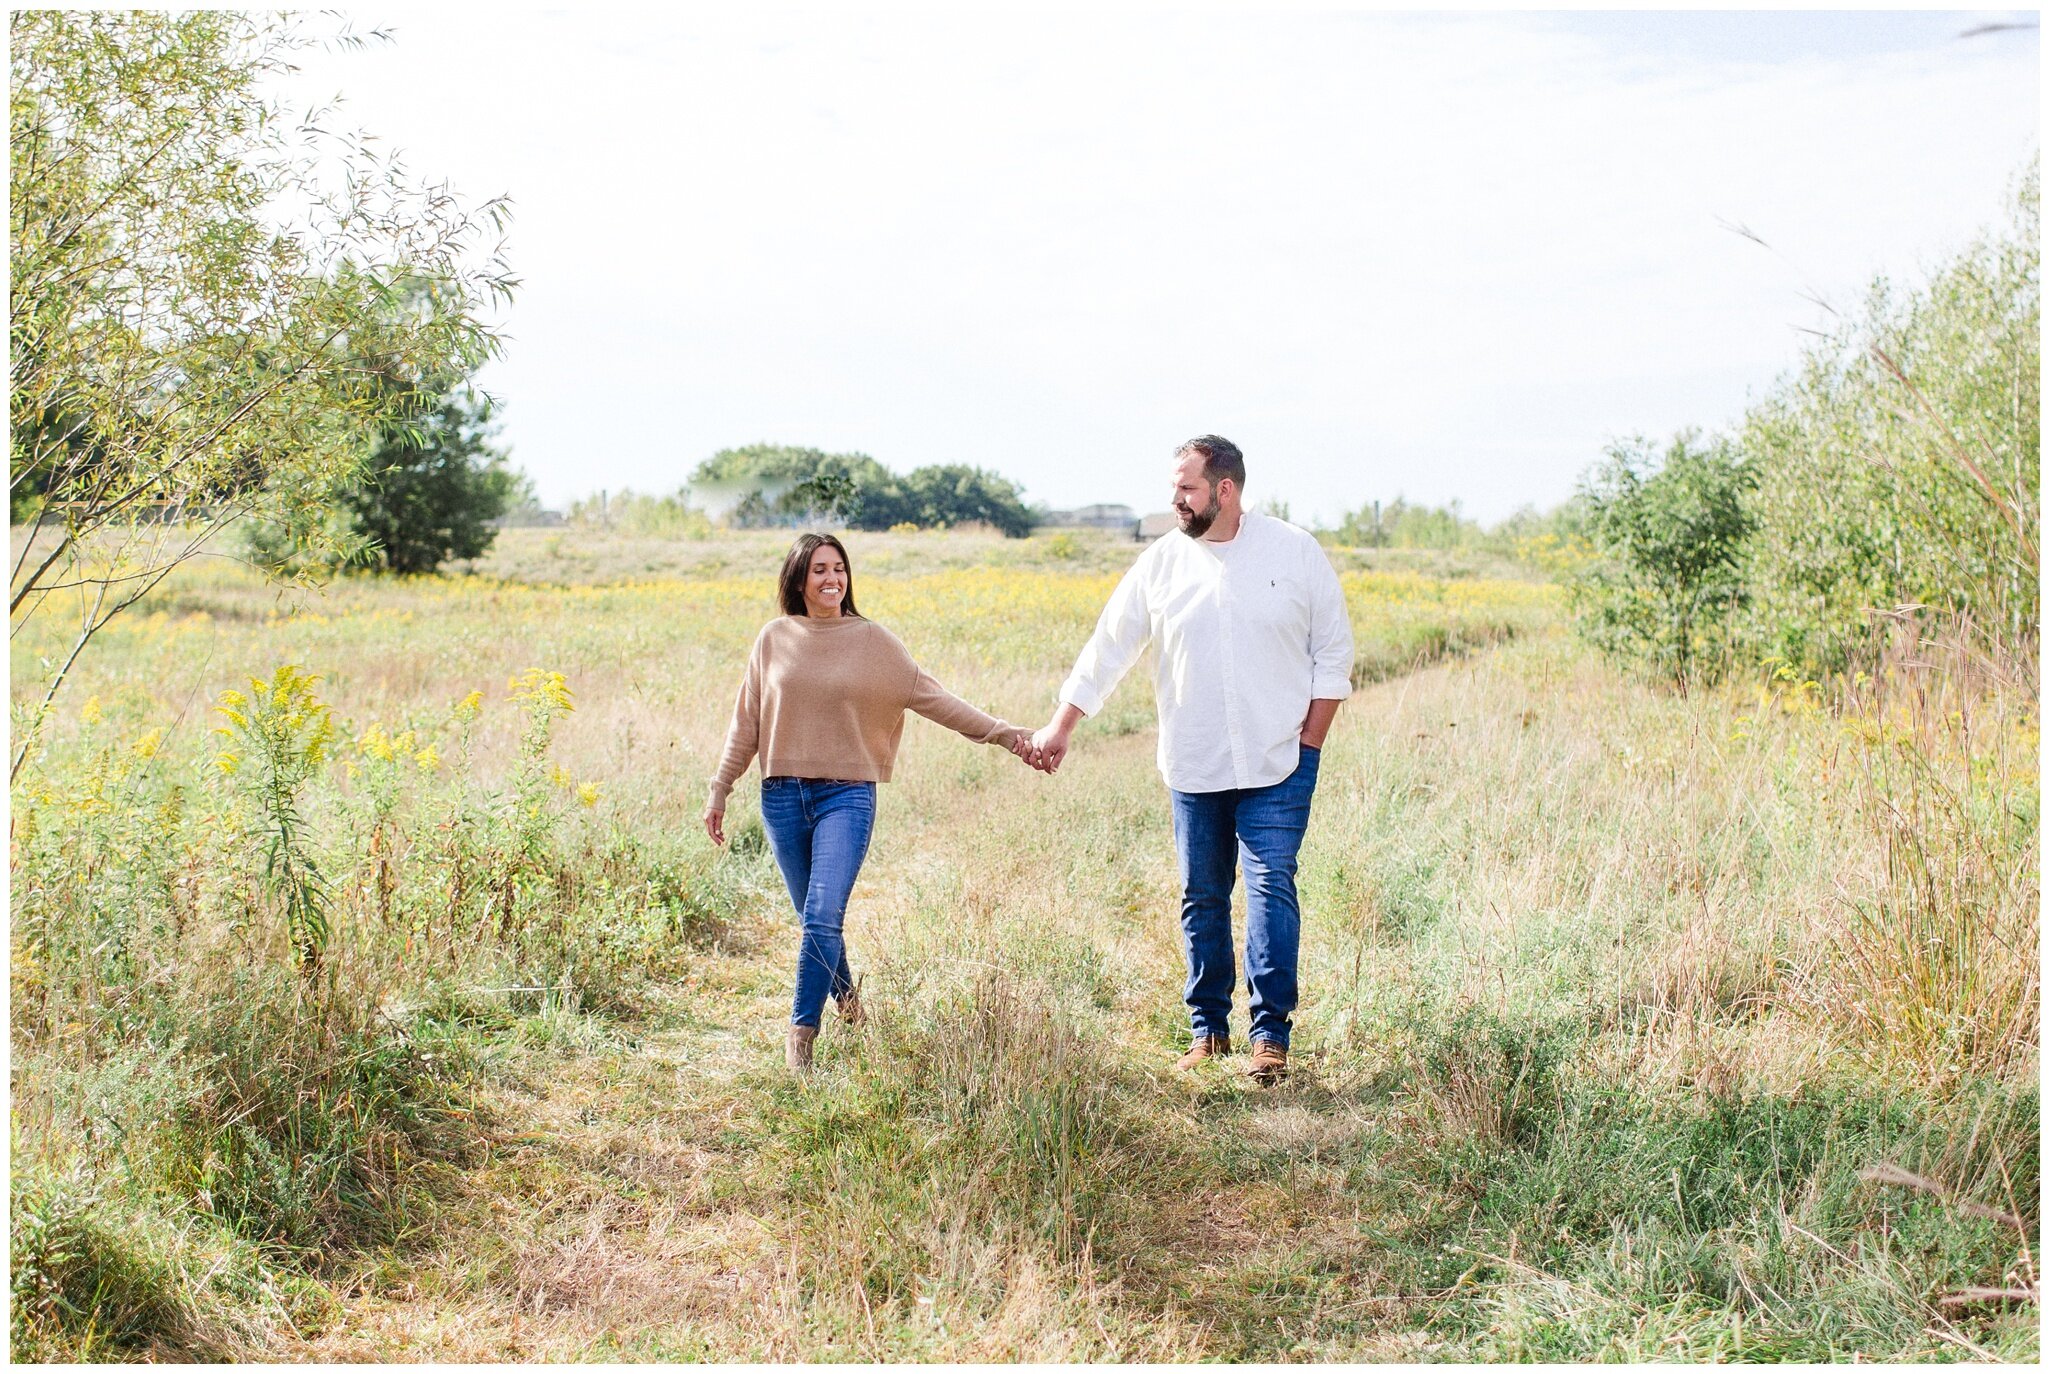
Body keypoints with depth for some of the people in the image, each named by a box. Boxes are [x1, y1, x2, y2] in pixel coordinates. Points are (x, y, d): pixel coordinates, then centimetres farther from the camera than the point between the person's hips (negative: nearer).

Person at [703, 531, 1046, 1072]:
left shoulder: (873, 640, 0)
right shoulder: (775, 638, 4)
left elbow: (931, 697, -2)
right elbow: (746, 722, 10)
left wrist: (1004, 733, -10)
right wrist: (720, 790, 10)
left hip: (847, 795, -2)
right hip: (782, 797, 3)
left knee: (823, 917, -15)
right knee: (812, 919, 13)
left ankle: (802, 1031, -4)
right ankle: (845, 996, 39)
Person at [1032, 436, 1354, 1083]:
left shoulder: (1296, 552, -2)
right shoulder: (1161, 562, 1)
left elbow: (1333, 654, 3)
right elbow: (1108, 647, 7)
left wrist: (1310, 742, -2)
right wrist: (1061, 725, 5)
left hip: (1277, 766, -2)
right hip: (1194, 767, 3)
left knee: (1270, 889, -9)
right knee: (1201, 899, 8)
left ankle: (1271, 1034, -4)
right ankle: (1208, 1029, 20)